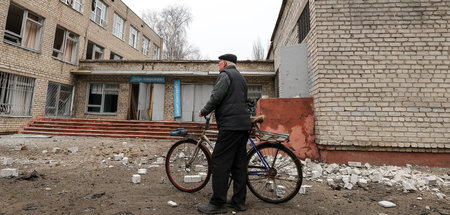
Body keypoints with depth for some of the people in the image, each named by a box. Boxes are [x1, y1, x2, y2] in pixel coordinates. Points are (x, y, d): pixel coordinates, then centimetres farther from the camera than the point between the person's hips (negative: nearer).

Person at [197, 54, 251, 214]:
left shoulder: (225, 74, -3)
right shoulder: (241, 77, 25)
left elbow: (216, 97, -14)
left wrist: (204, 111, 0)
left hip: (230, 125, -9)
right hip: (243, 124, 10)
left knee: (220, 163, -6)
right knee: (239, 163, 10)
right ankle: (239, 201, 17)